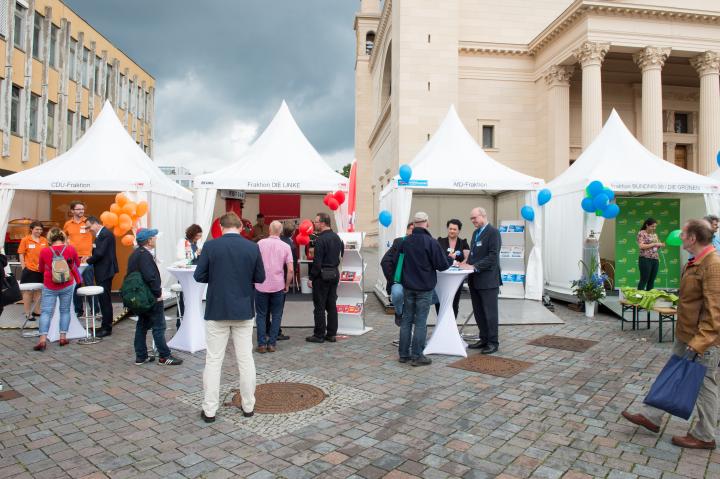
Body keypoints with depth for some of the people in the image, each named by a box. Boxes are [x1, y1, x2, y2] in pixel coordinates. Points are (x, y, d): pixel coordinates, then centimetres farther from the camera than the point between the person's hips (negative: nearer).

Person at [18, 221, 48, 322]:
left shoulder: (44, 240, 4)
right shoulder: (25, 240, -4)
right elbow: (21, 255, -2)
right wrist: (24, 268, -5)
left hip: (41, 270, 4)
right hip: (29, 270, -4)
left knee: (38, 291, 13)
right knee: (28, 292, 5)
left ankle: (36, 311, 26)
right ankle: (27, 313, 13)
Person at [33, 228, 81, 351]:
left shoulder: (44, 252, -8)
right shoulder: (70, 249, -7)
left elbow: (41, 269, 7)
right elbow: (77, 263, 10)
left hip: (49, 287, -1)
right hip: (67, 286, 1)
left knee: (46, 312, 3)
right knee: (65, 310, 11)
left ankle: (42, 339, -5)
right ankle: (63, 337, 13)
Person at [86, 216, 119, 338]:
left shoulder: (106, 234, -16)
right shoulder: (101, 234, 15)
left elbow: (100, 253, -21)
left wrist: (88, 261, -7)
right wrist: (90, 258, 2)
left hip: (105, 271, -10)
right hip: (102, 271, 10)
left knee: (105, 300, -5)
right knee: (104, 299, 15)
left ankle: (106, 328, 2)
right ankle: (106, 326, 23)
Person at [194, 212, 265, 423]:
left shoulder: (211, 246, -8)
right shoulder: (252, 247, -4)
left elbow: (199, 276, -5)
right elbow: (260, 278, 1)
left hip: (217, 311, -1)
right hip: (244, 311, 2)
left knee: (213, 360, 8)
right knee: (246, 360, 11)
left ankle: (209, 410, 12)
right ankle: (248, 406, 19)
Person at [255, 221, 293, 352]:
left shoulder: (260, 243, -4)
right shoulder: (285, 246, -2)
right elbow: (290, 270, -6)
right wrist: (287, 286, 6)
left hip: (261, 285, 0)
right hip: (278, 286, 0)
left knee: (261, 315, 10)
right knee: (276, 316, 11)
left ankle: (261, 344, 8)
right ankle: (272, 343, 10)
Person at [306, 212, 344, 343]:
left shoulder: (320, 240, -16)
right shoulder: (337, 237, 10)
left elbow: (317, 262, -18)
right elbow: (341, 254, 17)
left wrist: (311, 278, -12)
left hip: (322, 275, -8)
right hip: (335, 273, 8)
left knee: (319, 306, 0)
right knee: (332, 305, 11)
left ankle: (319, 335, 6)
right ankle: (331, 334, 16)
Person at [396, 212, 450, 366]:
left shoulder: (405, 242, 1)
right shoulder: (431, 242, -15)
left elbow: (396, 262, 13)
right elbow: (442, 265, -11)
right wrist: (451, 260, 9)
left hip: (408, 287, 5)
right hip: (425, 287, -5)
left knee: (407, 319, 12)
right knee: (420, 322, 1)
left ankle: (403, 354, 17)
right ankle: (417, 356, 5)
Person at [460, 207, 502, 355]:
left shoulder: (493, 232, -10)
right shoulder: (476, 233, 16)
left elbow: (493, 255, -18)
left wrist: (474, 267, -20)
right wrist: (467, 263, 3)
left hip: (487, 280, -8)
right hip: (475, 280, 8)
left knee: (490, 313, 1)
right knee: (479, 313, 13)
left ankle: (493, 342, 11)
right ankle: (484, 339, 23)